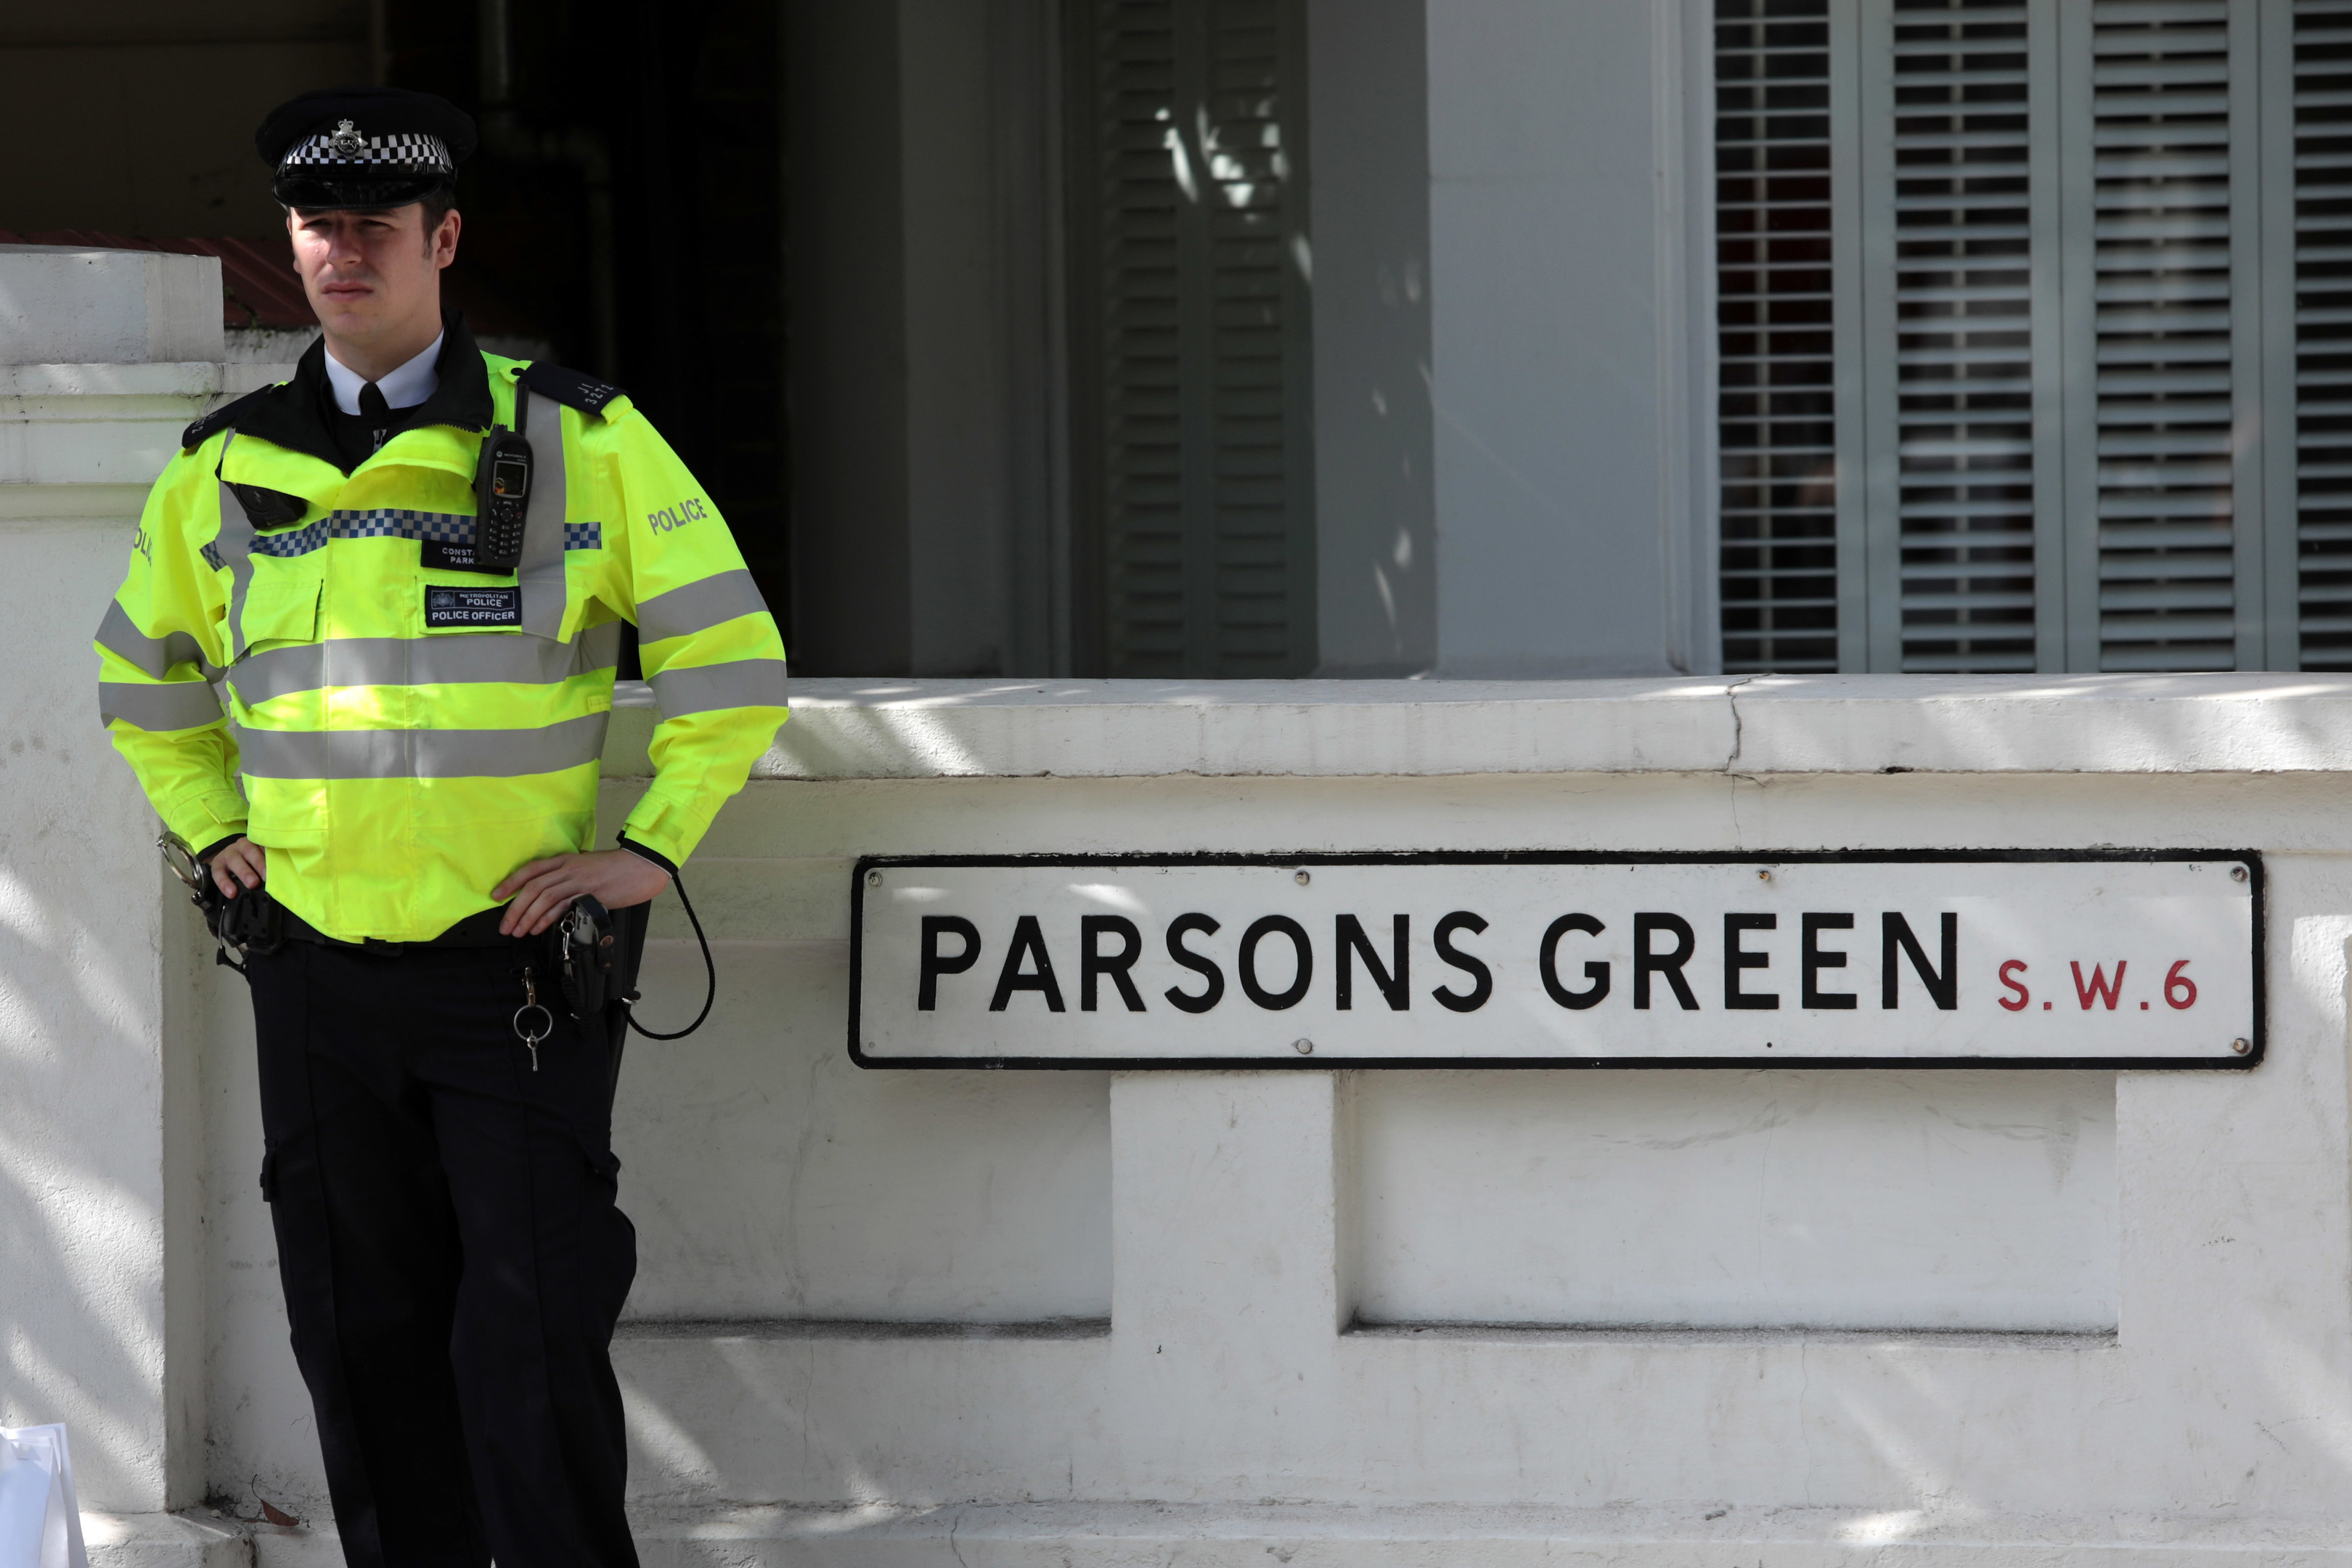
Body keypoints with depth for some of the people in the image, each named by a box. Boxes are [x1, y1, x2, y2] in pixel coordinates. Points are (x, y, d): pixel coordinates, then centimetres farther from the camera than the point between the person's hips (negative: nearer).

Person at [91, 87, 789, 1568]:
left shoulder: (583, 441, -2)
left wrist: (650, 847, -4)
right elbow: (146, 679, 25)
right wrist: (214, 833, 14)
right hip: (319, 973, 4)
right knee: (365, 1343, 7)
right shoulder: (224, 471, 8)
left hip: (518, 961, -4)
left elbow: (733, 662, 1)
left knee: (533, 1339, -8)